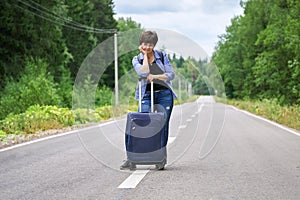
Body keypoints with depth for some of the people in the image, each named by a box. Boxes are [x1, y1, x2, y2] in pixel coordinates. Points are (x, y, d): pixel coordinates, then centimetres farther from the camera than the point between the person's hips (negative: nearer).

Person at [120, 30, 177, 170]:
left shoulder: (162, 56, 3)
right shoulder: (137, 59, 2)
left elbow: (171, 74, -2)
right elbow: (143, 73, -18)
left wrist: (155, 76, -14)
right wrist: (145, 55, -9)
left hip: (164, 94, 1)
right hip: (147, 95, -1)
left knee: (163, 126, 3)